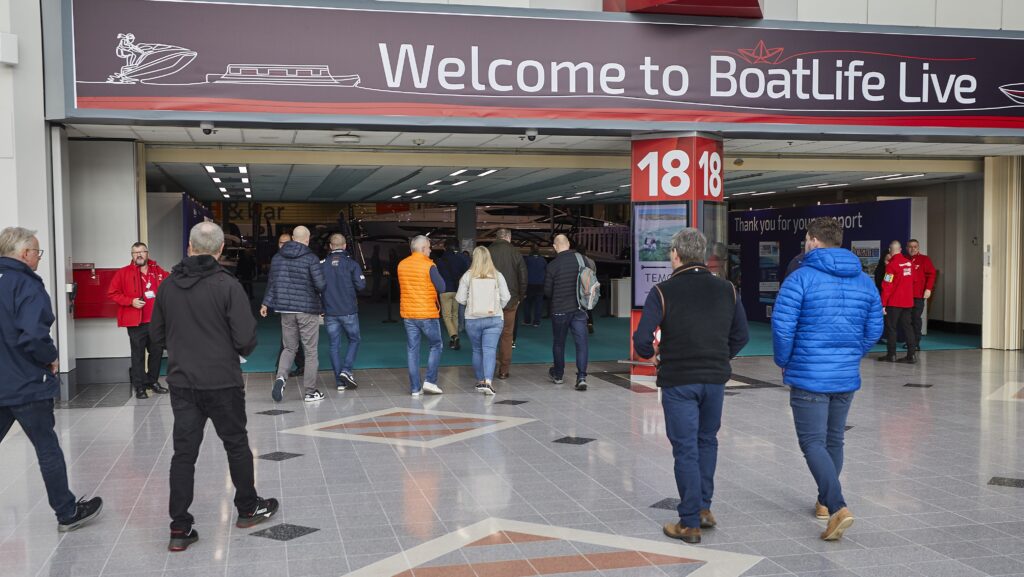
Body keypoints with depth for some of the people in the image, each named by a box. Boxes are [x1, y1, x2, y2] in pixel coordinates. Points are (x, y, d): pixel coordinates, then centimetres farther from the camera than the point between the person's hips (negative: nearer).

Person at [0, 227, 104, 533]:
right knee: (48, 449, 5)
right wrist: (51, 358, -11)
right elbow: (33, 334, -28)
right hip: (26, 385, -7)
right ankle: (67, 512, 16)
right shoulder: (27, 285, -17)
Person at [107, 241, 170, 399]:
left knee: (157, 352, 12)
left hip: (156, 320, 4)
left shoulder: (158, 271, 9)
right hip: (136, 322, -4)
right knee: (138, 355, -1)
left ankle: (153, 381, 28)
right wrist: (131, 301, -15)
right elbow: (112, 293, -4)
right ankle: (139, 386, 6)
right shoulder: (123, 273, -2)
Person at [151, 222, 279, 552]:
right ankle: (248, 509, 28)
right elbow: (246, 337, -16)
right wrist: (242, 352, 6)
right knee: (236, 444, 14)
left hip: (181, 384, 4)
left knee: (184, 452, 7)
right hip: (222, 382, -3)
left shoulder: (168, 286, 1)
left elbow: (158, 335, 10)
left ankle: (180, 529, 6)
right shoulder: (227, 285, -14)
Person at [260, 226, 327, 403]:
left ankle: (281, 377, -9)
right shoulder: (311, 258, -10)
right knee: (310, 351, 5)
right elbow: (320, 285, -15)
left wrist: (266, 303, 20)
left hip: (285, 310, 4)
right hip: (307, 310, -4)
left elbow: (272, 282, 11)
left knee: (289, 347, 17)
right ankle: (310, 391, 9)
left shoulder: (278, 257, 6)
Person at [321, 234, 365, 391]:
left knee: (334, 345, 9)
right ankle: (346, 370, -3)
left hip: (329, 312, 2)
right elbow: (361, 285, -9)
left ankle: (340, 381, 9)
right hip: (349, 311, -2)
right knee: (354, 340, 15)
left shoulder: (322, 264, 0)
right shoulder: (351, 263, -7)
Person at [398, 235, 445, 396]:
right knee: (436, 346, 11)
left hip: (407, 313, 5)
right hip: (427, 314, -5)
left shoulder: (401, 265, 4)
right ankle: (430, 381, 1)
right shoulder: (428, 266, -13)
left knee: (412, 350, 8)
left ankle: (415, 388, 8)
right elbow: (442, 288, -12)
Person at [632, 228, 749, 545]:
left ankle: (689, 523, 9)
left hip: (678, 380, -4)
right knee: (707, 441, 21)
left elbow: (642, 340, -16)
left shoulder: (663, 292, -11)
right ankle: (704, 509, 26)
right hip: (715, 379, 4)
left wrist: (653, 355, 6)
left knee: (686, 449, 3)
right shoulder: (726, 289, 2)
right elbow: (741, 336, 6)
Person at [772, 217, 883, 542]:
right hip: (847, 377, 6)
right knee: (833, 440, 18)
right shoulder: (864, 281, 7)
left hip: (809, 377, -6)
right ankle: (825, 502, 30)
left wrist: (784, 362, 0)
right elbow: (874, 329, 10)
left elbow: (782, 326, -15)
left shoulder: (801, 278, -11)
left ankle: (837, 507, -16)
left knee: (813, 443, -2)